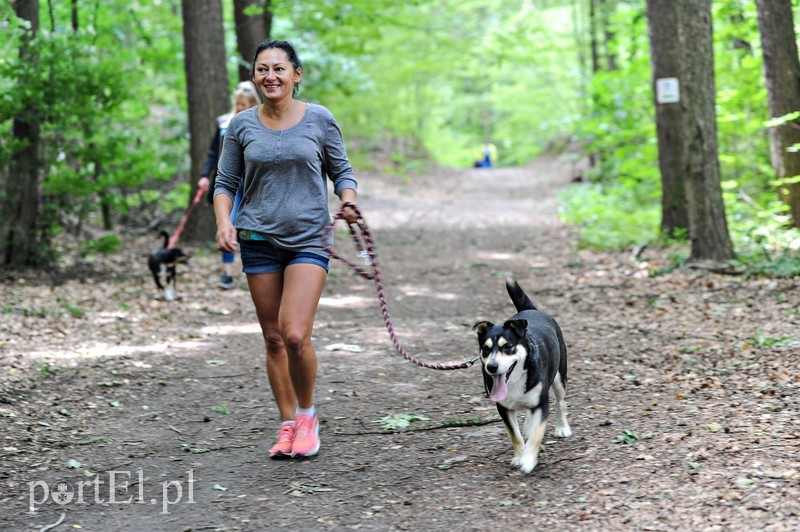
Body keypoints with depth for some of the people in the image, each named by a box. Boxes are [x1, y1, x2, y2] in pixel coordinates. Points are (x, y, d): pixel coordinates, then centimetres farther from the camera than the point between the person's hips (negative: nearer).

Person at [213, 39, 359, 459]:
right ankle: (288, 424, 20)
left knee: (295, 335, -15)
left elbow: (342, 171, 9)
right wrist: (224, 222, -9)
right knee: (273, 339, 7)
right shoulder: (242, 125, 3)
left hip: (309, 239, -2)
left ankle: (307, 415, 8)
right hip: (258, 240, 2)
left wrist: (348, 200, -11)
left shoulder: (319, 120, 0)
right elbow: (226, 184, 9)